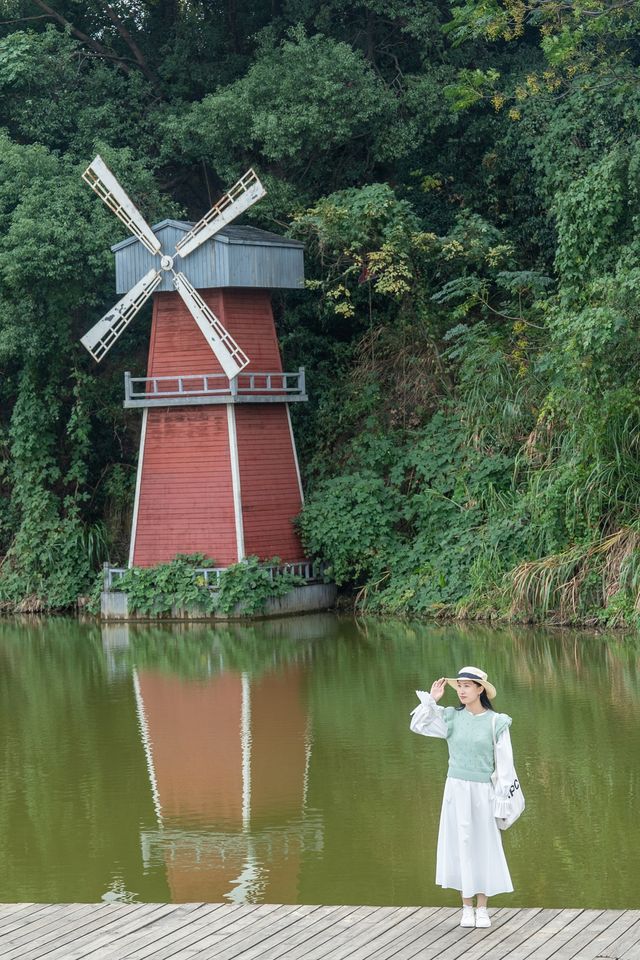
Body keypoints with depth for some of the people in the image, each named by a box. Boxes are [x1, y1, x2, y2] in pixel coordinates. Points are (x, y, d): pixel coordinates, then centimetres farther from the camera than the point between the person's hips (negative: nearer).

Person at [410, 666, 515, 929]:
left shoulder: (496, 722, -5)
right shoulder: (451, 718, 2)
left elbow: (504, 762, -2)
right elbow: (418, 726, -7)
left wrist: (501, 798, -5)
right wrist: (431, 699, -11)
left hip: (483, 791, -2)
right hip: (456, 789, 2)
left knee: (485, 846, 3)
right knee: (460, 845, 5)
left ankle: (482, 909, 14)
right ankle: (467, 907, 14)